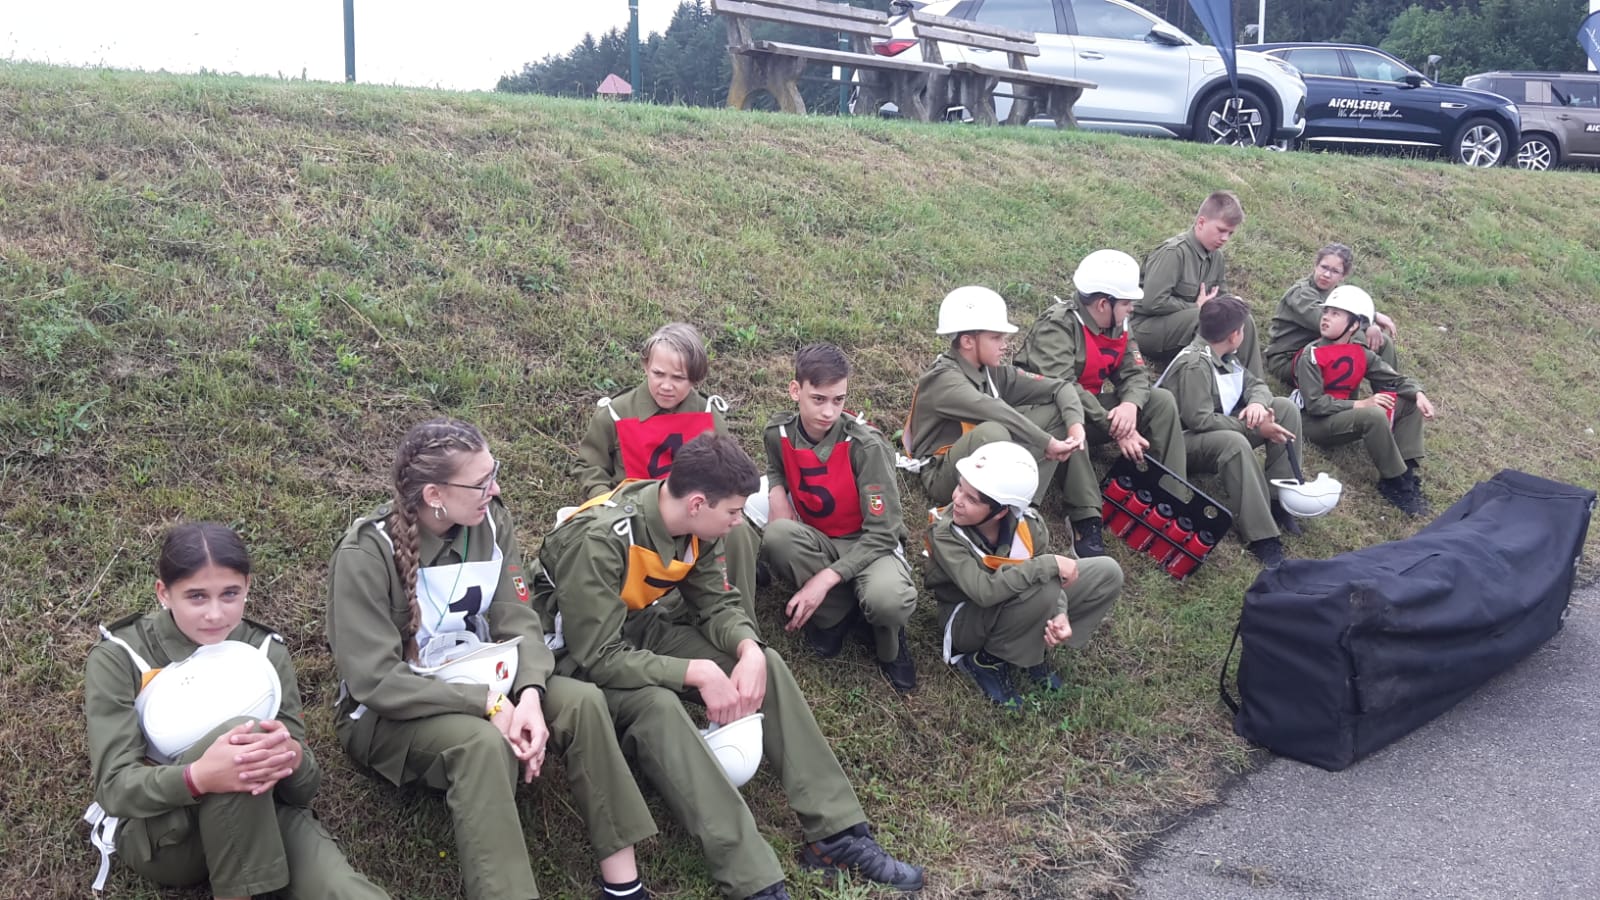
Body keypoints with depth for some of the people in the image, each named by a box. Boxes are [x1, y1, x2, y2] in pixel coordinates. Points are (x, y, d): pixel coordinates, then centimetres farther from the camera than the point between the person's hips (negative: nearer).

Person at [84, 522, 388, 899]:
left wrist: (292, 758, -29)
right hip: (158, 834, 0)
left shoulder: (266, 652, 3)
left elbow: (305, 785, -2)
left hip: (259, 818, 0)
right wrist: (199, 777, -36)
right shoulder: (118, 658, -5)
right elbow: (113, 786, -14)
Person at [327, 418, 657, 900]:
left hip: (474, 680, 5)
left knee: (582, 701, -21)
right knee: (485, 743, -36)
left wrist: (530, 693, -30)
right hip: (388, 713, -5)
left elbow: (518, 622, -10)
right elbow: (375, 679, -27)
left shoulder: (490, 521, -8)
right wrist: (489, 704, -30)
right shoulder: (366, 553, -24)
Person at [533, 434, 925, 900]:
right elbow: (599, 657, -33)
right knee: (657, 705, -37)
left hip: (641, 628, 7)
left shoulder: (693, 526, -10)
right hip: (579, 657, -7)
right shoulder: (599, 540, -32)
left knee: (765, 663, -10)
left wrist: (749, 651, -23)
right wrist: (698, 672, -33)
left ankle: (836, 832, -10)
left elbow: (717, 603, -2)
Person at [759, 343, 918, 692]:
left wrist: (825, 579, -32)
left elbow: (882, 532, -23)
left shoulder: (867, 446, -23)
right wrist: (777, 492, -8)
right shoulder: (778, 434, -10)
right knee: (777, 536, -34)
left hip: (870, 545, -3)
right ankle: (836, 613, -9)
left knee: (888, 600, -39)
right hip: (817, 541, 4)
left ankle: (888, 643, 1)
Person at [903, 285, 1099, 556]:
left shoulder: (994, 373, 5)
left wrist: (1076, 424, -16)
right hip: (944, 478, -8)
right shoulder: (942, 379, -17)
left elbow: (1061, 387, 3)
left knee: (1057, 408, -2)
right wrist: (1047, 443, -33)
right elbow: (993, 411, -34)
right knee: (991, 432, -39)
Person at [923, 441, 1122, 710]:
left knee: (1107, 572, -3)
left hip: (1024, 608, 6)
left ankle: (1035, 652, 1)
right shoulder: (945, 533, -30)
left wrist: (1059, 615, -27)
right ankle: (986, 660, -11)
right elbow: (984, 592, -41)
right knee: (1042, 590, -35)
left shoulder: (1029, 523, -18)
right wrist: (1049, 564, -38)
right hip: (967, 621, -6)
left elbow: (1047, 575, -6)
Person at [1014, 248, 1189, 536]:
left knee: (1161, 400, -6)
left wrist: (1130, 405, -27)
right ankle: (1086, 517, -41)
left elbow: (1135, 372, -2)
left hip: (1093, 407, 8)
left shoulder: (1118, 326, 3)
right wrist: (1117, 430, -33)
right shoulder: (1057, 325, -21)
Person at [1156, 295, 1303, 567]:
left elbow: (1256, 383, 13)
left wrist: (1257, 402, -14)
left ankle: (1278, 501, -8)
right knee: (1234, 442, -41)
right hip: (1187, 441, -9)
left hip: (1223, 430, 10)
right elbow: (1199, 420, -29)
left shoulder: (1225, 357, 6)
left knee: (1286, 408, -3)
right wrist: (1255, 428, -24)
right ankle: (1262, 538, -39)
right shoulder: (1194, 364, -22)